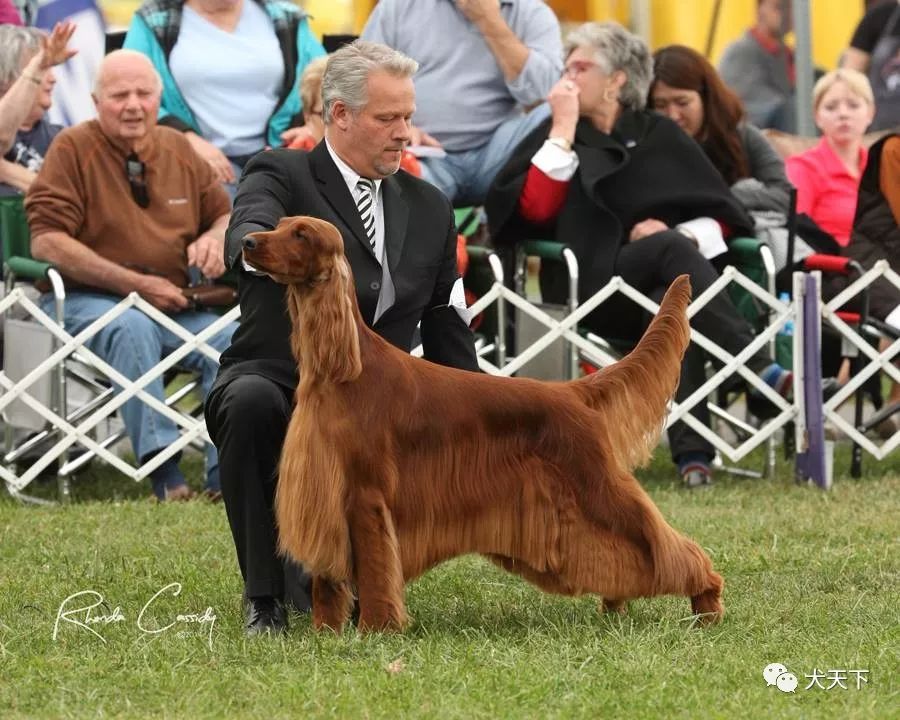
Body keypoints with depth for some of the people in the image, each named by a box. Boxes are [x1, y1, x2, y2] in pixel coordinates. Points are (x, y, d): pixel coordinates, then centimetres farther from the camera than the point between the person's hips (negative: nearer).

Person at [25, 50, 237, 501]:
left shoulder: (179, 150, 12)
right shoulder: (73, 149, -4)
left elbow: (225, 214, 22)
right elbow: (46, 242, -13)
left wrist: (215, 237, -6)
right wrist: (137, 284, -16)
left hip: (174, 307, 5)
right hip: (85, 299, -5)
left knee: (232, 339, -23)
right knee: (132, 326, -37)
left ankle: (226, 478, -24)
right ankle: (162, 474, -39)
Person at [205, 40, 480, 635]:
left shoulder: (429, 208, 12)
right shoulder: (280, 176, -3)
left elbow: (450, 339, 14)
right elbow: (245, 239, -28)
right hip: (277, 379, -4)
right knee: (252, 401, -39)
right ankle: (263, 595, -24)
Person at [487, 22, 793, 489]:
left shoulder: (660, 136, 15)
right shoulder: (555, 135, 12)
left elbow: (721, 216, 11)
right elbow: (534, 209, -7)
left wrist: (681, 236, -10)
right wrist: (564, 130, -7)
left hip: (665, 291, 2)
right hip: (589, 289, -2)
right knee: (671, 248, -33)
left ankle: (692, 451, -48)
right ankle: (760, 369, -44)